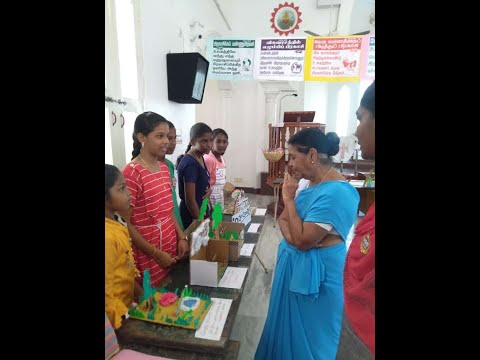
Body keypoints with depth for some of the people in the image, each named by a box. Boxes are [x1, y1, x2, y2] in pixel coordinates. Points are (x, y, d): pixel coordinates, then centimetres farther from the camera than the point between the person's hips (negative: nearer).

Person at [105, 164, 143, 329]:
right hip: (117, 318, -7)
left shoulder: (116, 223, -3)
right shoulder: (108, 236, -30)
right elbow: (106, 292, -24)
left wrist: (141, 294, 6)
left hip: (128, 304, 7)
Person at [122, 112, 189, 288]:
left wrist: (182, 237, 4)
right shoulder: (132, 172, -18)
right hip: (147, 255, -7)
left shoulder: (164, 168, 5)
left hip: (171, 247, 7)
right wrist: (157, 254, -13)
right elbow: (126, 224, -16)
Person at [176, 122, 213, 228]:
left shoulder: (200, 157, 2)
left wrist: (208, 190, -4)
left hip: (202, 211, 8)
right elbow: (190, 200, -22)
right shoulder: (190, 163, -23)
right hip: (191, 217, -8)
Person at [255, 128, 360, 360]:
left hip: (314, 272, -8)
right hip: (294, 264, 8)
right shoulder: (313, 184, 2)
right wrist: (290, 235, -14)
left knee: (305, 337, 14)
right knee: (287, 326, 27)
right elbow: (284, 218, 7)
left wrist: (289, 199, -19)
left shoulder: (336, 192, -26)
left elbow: (302, 240, -26)